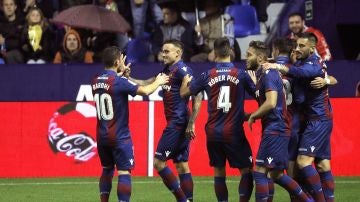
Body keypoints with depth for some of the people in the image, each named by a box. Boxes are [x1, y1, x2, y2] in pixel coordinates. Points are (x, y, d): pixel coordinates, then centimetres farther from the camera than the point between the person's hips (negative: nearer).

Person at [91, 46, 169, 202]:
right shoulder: (119, 82, -18)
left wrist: (121, 74, 19)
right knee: (124, 172, -6)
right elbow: (145, 91, -12)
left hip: (102, 136, 7)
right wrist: (158, 82, 6)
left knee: (107, 169, 19)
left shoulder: (96, 81, 2)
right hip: (119, 137, -7)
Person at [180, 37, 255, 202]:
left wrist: (186, 81, 28)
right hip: (234, 132, -2)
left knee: (219, 171, 13)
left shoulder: (207, 76, 0)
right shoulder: (240, 74, -6)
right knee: (246, 170, 7)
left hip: (213, 132, 2)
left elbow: (184, 93, 9)